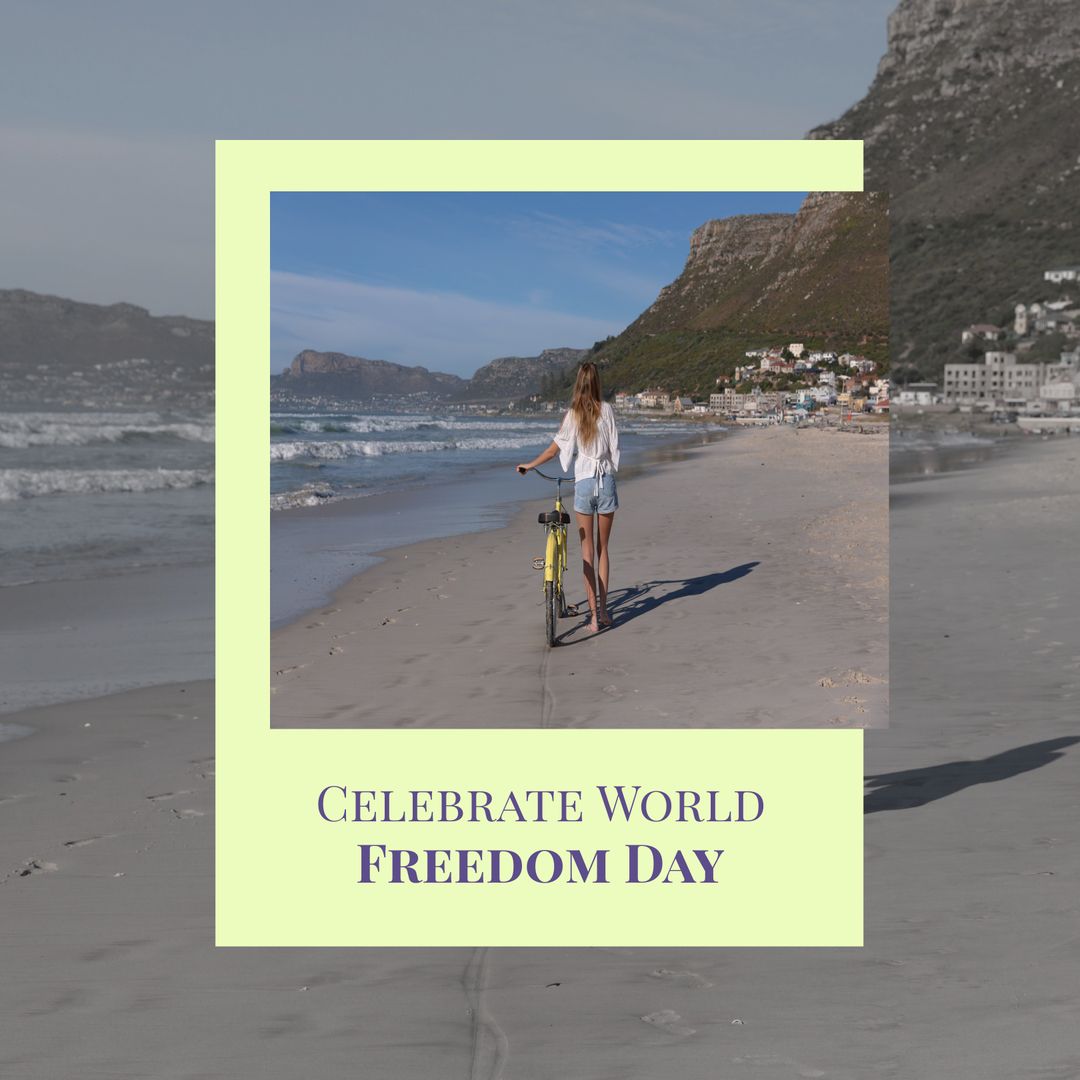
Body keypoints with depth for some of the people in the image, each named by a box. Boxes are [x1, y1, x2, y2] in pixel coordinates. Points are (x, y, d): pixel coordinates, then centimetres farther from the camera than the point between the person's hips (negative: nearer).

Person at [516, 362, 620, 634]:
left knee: (587, 551, 5)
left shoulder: (572, 414, -2)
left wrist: (528, 466, 18)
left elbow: (554, 450, 3)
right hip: (606, 480, 1)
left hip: (583, 481, -1)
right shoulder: (607, 410, -1)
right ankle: (603, 610, 15)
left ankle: (594, 615, 1)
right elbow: (614, 448, 1)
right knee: (603, 549, 12)